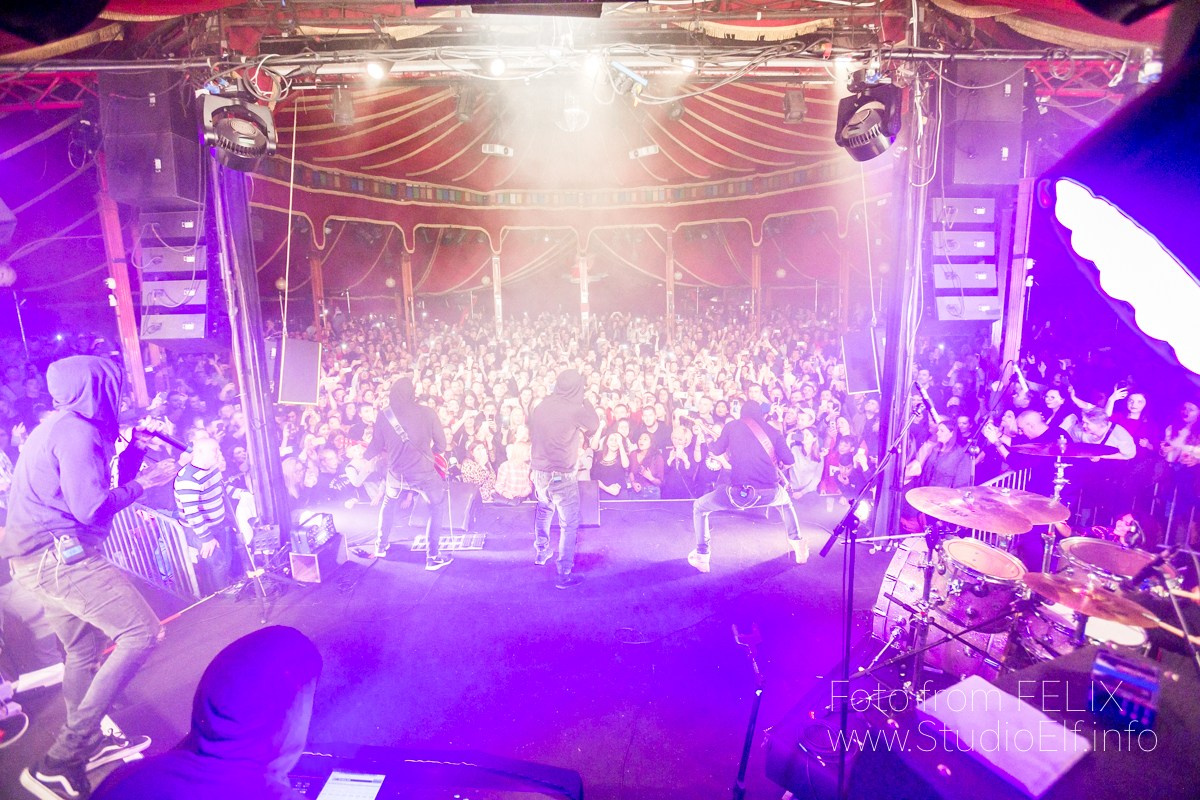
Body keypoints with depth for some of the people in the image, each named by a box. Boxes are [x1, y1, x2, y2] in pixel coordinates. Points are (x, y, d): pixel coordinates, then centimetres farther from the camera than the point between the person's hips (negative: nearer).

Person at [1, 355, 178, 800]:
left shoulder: (61, 426, 16)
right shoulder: (78, 431, -16)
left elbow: (98, 487, 19)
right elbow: (92, 509, -21)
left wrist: (133, 454, 15)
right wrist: (145, 482, -9)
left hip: (40, 557, 11)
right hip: (55, 553, -11)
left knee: (85, 650, 23)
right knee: (142, 632, -16)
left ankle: (88, 744, 41)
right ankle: (58, 763, -11)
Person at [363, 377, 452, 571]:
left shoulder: (383, 415, -2)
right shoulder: (427, 412, -7)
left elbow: (377, 445, 10)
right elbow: (441, 445, -3)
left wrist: (365, 455, 31)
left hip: (396, 473, 3)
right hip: (424, 472, -3)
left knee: (389, 503, 32)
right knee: (437, 507, 19)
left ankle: (381, 546, 41)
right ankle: (432, 557, 16)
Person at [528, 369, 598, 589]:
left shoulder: (540, 406, -1)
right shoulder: (575, 410, -18)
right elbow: (593, 426, 2)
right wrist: (586, 402, 12)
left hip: (539, 472, 6)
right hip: (563, 476, -6)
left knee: (543, 510, 31)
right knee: (569, 524, 6)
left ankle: (541, 552, 47)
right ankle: (564, 574, 10)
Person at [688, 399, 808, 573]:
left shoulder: (732, 426, 11)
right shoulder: (772, 430, 14)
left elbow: (716, 451, 22)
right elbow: (789, 461, 11)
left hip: (740, 493, -3)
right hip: (770, 493, 3)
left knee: (699, 507, 21)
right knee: (785, 502, 41)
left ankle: (702, 557, 15)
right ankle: (799, 548, 33)